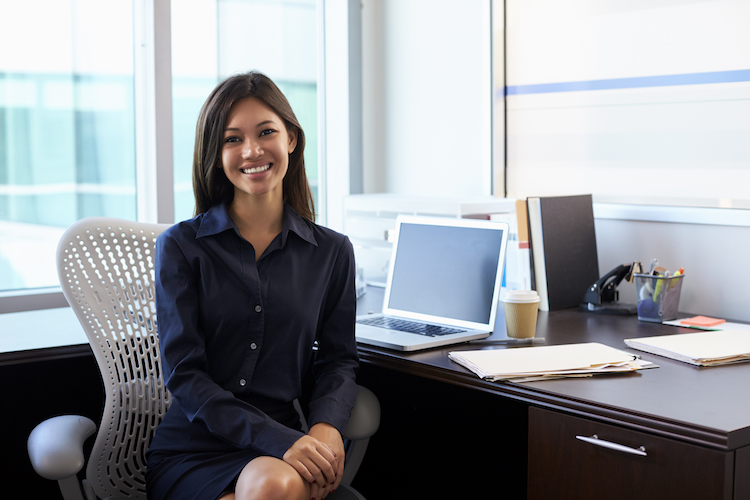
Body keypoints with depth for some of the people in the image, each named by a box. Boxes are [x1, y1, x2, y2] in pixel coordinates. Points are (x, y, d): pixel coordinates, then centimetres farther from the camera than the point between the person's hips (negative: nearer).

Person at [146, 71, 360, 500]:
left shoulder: (332, 252, 10)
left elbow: (338, 359, 13)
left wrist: (326, 425, -11)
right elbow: (184, 374, -5)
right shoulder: (182, 246, 2)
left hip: (281, 449, 2)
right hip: (192, 452, -2)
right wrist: (279, 439, -18)